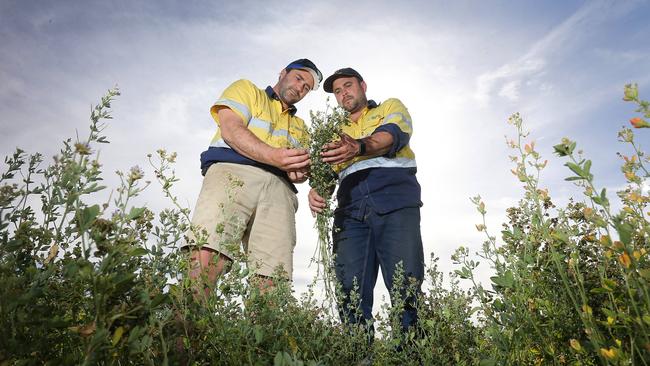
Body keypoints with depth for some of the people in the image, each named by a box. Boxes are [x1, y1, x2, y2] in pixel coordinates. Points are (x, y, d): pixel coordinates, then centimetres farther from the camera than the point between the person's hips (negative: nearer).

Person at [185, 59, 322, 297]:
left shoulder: (300, 126, 36)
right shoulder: (246, 89, 22)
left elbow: (303, 165, 25)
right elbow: (231, 129, 2)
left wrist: (300, 172, -2)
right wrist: (273, 156, -13)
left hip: (279, 187, 4)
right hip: (232, 171, -4)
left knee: (275, 279, -14)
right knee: (206, 255, -27)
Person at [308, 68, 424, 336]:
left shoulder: (391, 107, 20)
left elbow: (393, 136, -4)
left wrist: (359, 147, -26)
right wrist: (316, 191, -9)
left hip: (395, 205, -3)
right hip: (351, 212, 4)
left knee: (407, 289, -12)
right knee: (350, 292, -5)